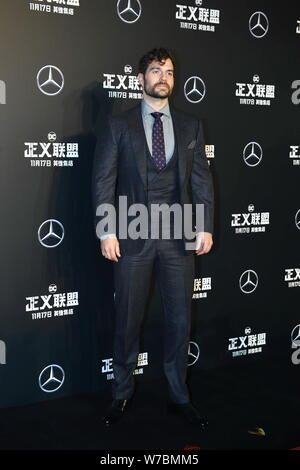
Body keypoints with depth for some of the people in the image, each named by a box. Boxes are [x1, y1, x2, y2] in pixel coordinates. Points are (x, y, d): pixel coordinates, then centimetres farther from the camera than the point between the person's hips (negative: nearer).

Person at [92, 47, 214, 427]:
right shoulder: (118, 125, 3)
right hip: (132, 236, -2)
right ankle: (122, 395, 26)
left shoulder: (191, 126, 10)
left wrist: (205, 227, -3)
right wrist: (107, 231, -9)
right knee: (127, 320, 8)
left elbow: (202, 179, 7)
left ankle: (179, 397, 26)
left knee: (179, 320, 9)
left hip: (179, 236, 2)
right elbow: (104, 179, -1)